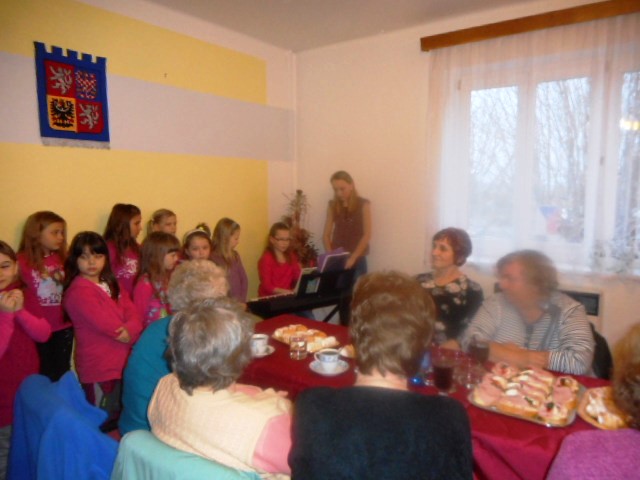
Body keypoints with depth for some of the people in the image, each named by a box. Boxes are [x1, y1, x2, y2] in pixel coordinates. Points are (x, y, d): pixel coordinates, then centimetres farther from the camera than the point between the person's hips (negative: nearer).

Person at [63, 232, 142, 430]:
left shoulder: (112, 286, 10)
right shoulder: (78, 291, -15)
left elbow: (133, 314, -1)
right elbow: (104, 323, -22)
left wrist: (130, 330, -21)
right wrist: (125, 334, -6)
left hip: (121, 364, 8)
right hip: (98, 368, -7)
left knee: (119, 417, 21)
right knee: (102, 423, 7)